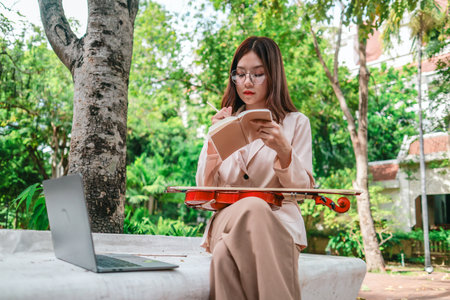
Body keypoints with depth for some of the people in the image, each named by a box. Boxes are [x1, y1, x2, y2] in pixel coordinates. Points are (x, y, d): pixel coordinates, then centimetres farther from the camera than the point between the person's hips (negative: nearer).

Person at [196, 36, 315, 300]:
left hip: (279, 221, -1)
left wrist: (283, 151, -15)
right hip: (228, 217, 2)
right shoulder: (226, 123, 19)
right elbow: (205, 189, 12)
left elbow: (303, 189, 5)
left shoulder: (296, 123, 12)